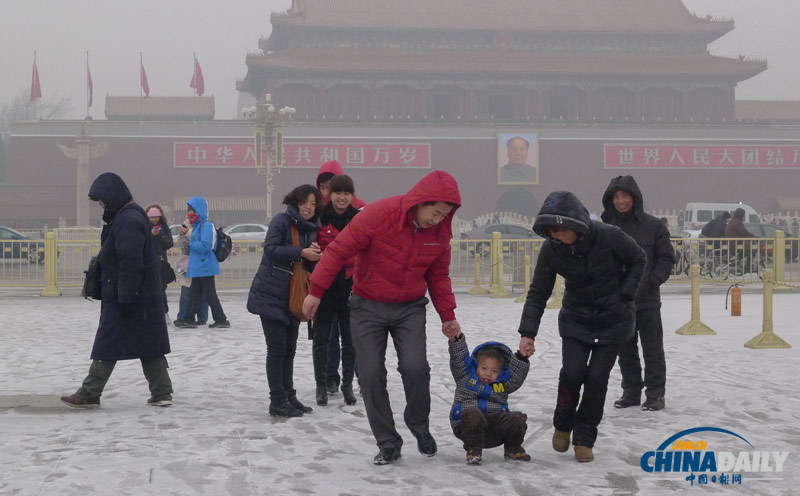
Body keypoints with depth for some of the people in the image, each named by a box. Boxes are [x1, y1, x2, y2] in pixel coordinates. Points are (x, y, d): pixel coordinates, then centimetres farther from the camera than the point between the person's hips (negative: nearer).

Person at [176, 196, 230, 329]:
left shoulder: (206, 226, -15)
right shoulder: (197, 226, 15)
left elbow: (205, 245, -23)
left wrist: (191, 244, -12)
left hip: (205, 267, -10)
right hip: (198, 268, 10)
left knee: (210, 295, -4)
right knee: (194, 293, 12)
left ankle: (221, 320, 2)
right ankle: (189, 319, 17)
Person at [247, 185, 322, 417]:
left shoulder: (311, 229, 13)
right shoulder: (281, 221, -9)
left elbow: (311, 266, 15)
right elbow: (270, 249, -19)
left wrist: (314, 254, -7)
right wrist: (301, 252, -23)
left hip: (293, 297, 7)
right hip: (272, 295, -7)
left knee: (289, 349, 12)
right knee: (277, 348, -5)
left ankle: (289, 397, 20)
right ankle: (278, 401, -1)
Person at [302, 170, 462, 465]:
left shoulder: (440, 231, -5)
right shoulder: (378, 215, -21)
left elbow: (438, 275, 10)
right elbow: (339, 250, -16)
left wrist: (448, 316, 12)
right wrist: (316, 291, -16)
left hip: (410, 308, 2)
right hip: (368, 307, -2)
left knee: (415, 368, -16)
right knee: (371, 374, -4)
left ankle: (419, 426, 12)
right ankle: (388, 444, 10)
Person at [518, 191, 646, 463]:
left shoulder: (609, 236, -25)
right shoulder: (551, 249, -17)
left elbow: (638, 260, -5)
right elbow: (538, 293, -9)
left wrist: (624, 295, -12)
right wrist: (527, 333, -16)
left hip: (614, 319, -1)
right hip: (576, 319, 2)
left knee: (597, 377, -5)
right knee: (572, 372, -13)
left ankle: (584, 439, 11)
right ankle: (563, 426, 14)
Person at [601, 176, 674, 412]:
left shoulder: (653, 225, -3)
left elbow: (667, 257, 2)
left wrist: (654, 279, -11)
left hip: (647, 300, -3)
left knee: (653, 350, 2)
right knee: (625, 351, 12)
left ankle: (655, 393, 11)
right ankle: (631, 391, 23)